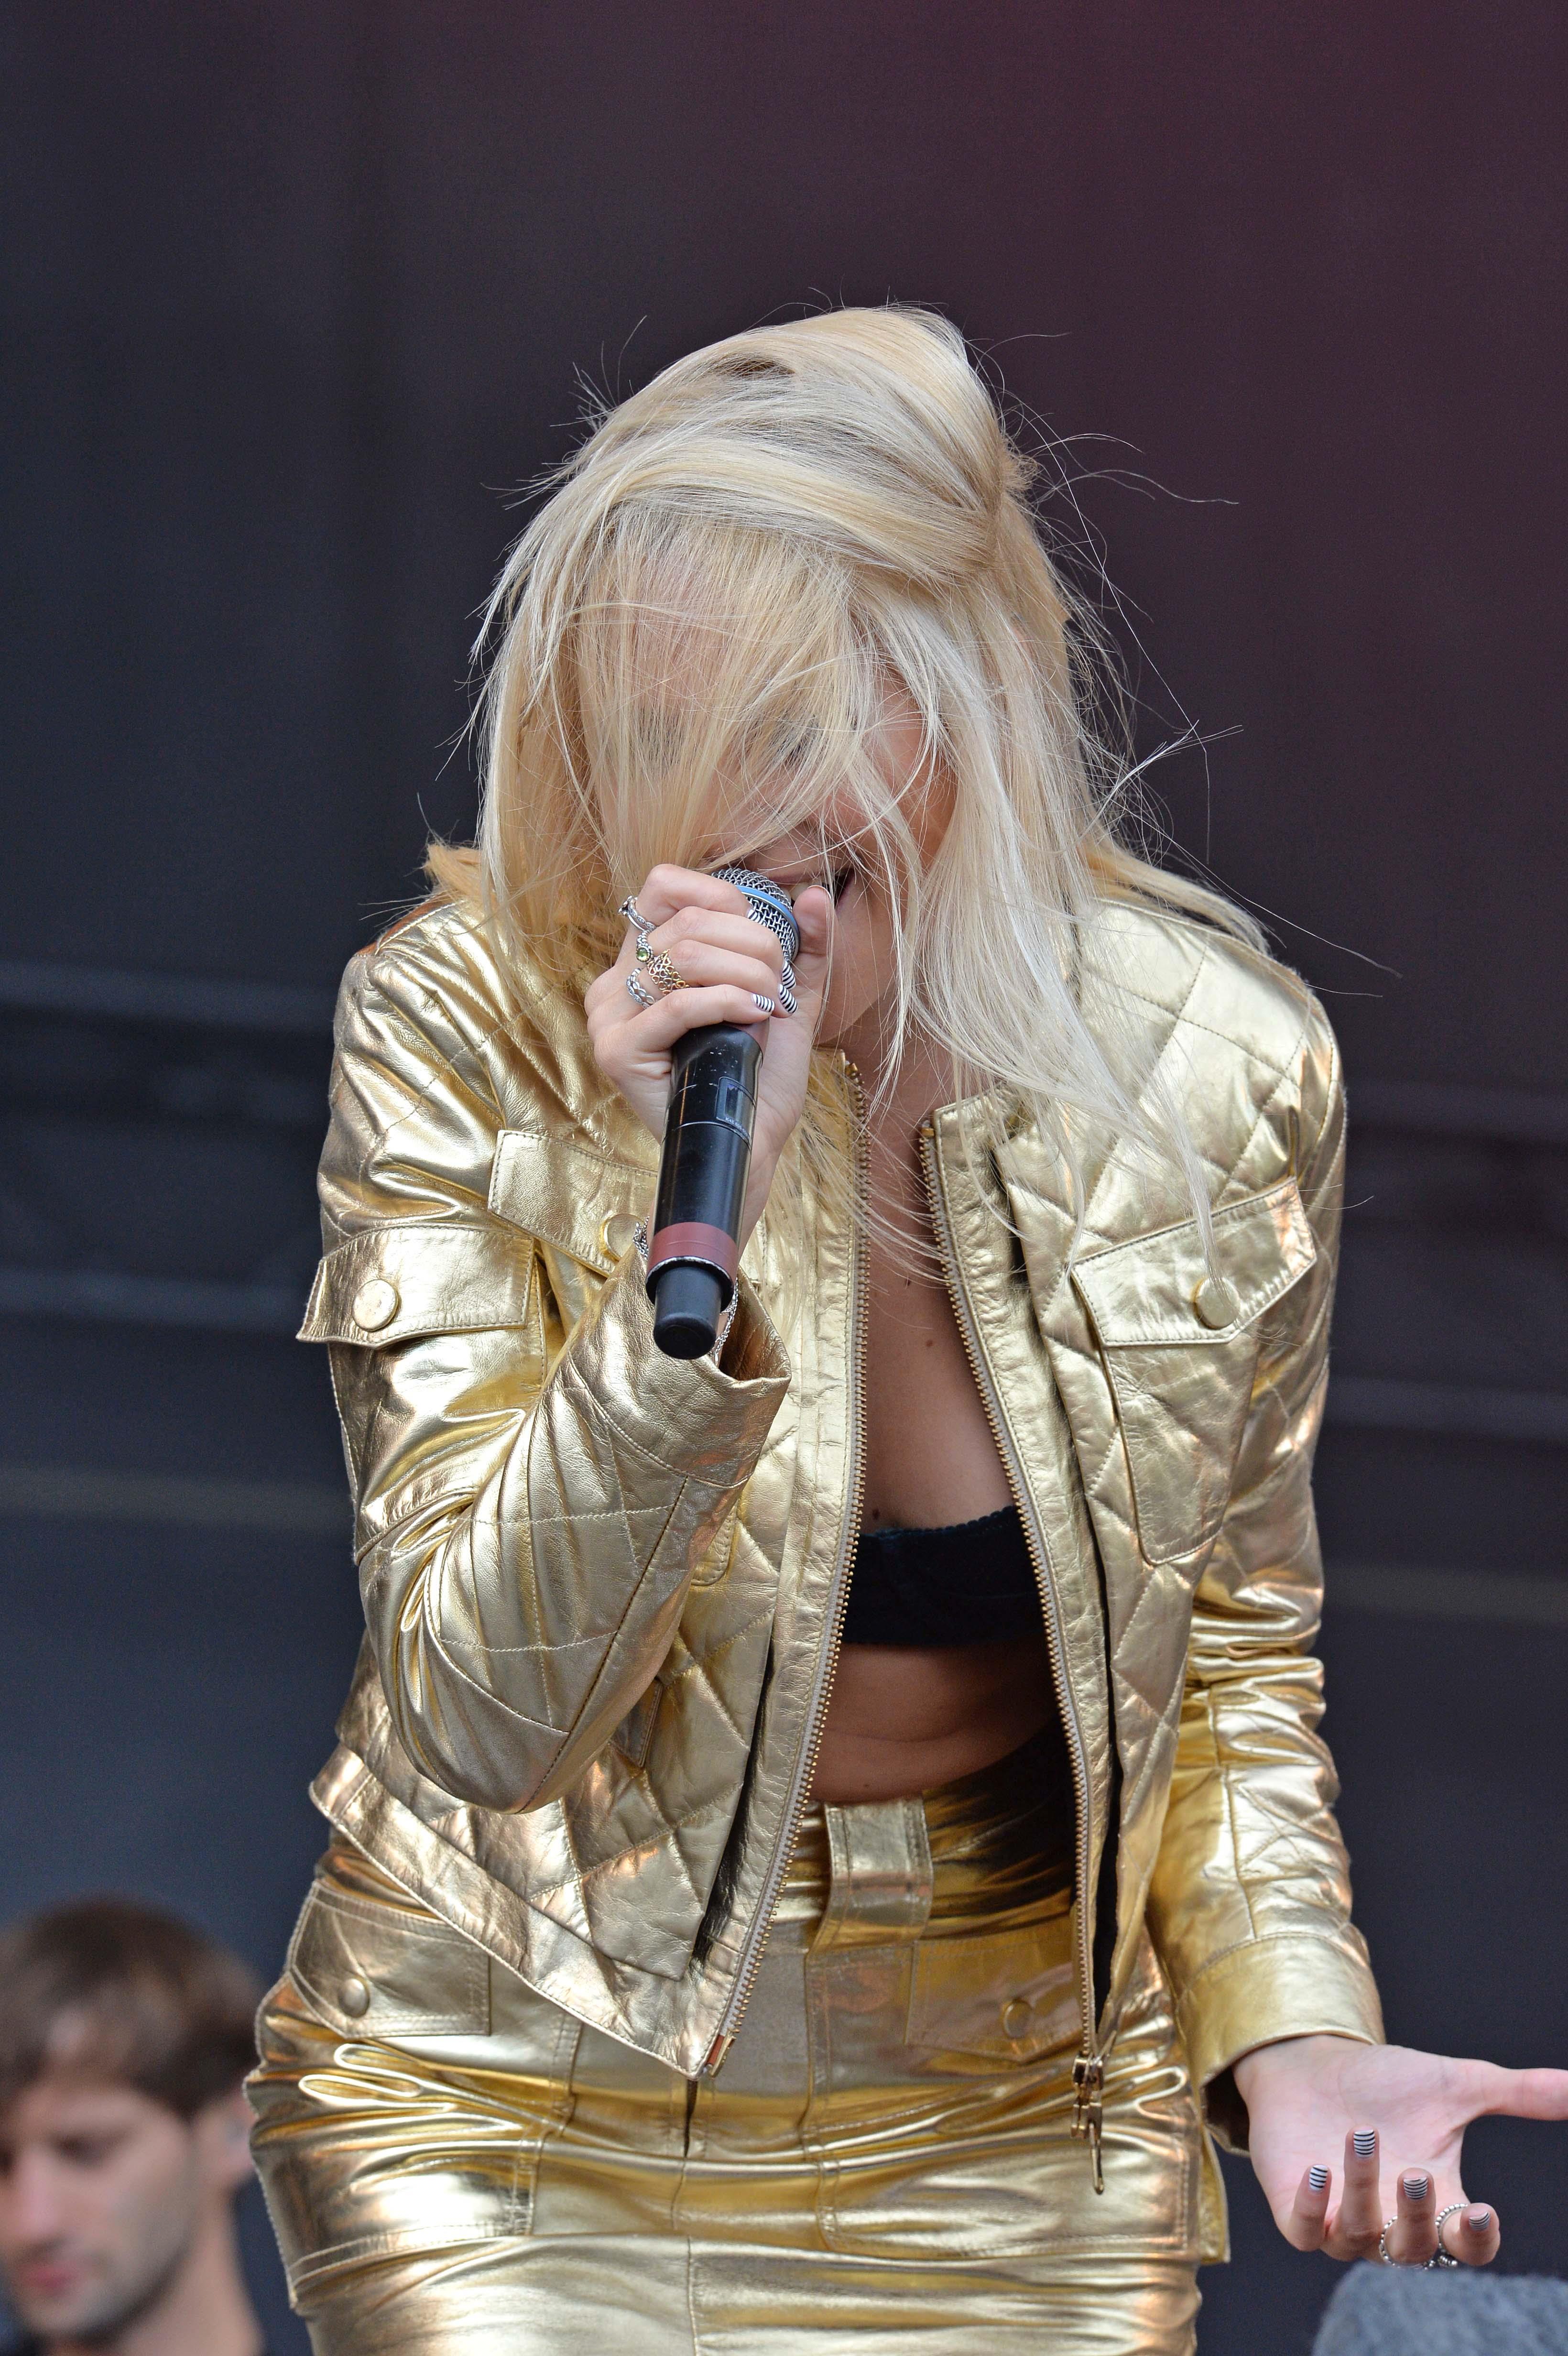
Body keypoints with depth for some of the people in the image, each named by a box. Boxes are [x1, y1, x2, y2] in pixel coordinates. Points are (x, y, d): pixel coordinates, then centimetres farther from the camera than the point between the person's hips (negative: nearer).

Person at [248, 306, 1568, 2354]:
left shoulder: (1220, 1070, -9)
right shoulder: (473, 1024, -15)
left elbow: (1229, 1652, 6)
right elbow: (487, 1715, -21)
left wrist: (1289, 2030, -11)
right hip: (512, 2123, -2)